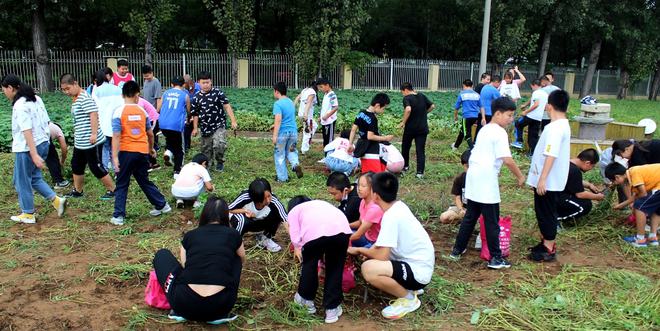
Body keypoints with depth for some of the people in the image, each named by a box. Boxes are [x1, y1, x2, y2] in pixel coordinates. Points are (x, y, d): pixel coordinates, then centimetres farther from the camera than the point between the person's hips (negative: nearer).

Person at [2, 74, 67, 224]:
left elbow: (27, 131, -24)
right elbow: (45, 122, 11)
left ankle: (28, 214, 18)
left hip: (27, 148, -9)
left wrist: (34, 155, -26)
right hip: (43, 143, 9)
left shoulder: (20, 106, -18)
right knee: (34, 178, 20)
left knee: (22, 181, 8)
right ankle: (56, 200, 10)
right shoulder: (36, 99, 8)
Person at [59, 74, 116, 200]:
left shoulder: (85, 97, -17)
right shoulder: (76, 99, 14)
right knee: (76, 165, 18)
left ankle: (112, 190, 10)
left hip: (91, 142, -10)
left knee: (96, 167, -2)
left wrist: (94, 134, -29)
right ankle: (77, 191, 32)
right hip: (80, 142, 10)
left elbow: (93, 114, -26)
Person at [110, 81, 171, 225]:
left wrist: (115, 157, -13)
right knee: (144, 181, 20)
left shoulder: (118, 112, -8)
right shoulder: (142, 111, 4)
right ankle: (162, 205, 26)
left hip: (126, 152, -4)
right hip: (142, 151, 4)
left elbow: (116, 136, -14)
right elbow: (150, 133, 12)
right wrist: (151, 148, 29)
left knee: (122, 185, 6)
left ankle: (118, 216, 6)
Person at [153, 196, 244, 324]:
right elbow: (242, 261, 32)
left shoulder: (189, 235, 13)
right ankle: (220, 314, 13)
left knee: (162, 254, 25)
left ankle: (180, 311, 11)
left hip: (186, 303, 0)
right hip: (220, 305, 0)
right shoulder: (233, 235, 12)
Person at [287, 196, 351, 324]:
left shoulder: (294, 211, 33)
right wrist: (323, 253, 49)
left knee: (309, 263, 25)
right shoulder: (320, 203, 45)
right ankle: (332, 308, 26)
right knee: (335, 268, 21)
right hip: (341, 229, 3)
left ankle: (306, 299, 42)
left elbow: (295, 234, 14)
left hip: (315, 232, -3)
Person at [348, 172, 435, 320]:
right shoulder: (398, 206, 3)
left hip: (418, 271, -9)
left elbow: (382, 256, -23)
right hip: (418, 263, 9)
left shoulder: (391, 217, -24)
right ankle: (408, 287, 17)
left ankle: (408, 298, -6)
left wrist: (360, 250, -5)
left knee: (368, 268, -27)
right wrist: (367, 252, 4)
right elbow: (385, 244, 17)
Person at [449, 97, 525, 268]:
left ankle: (457, 250, 24)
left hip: (474, 179, 9)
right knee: (492, 222, 1)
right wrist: (520, 177, -7)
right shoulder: (500, 133, -11)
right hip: (487, 182, -8)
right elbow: (507, 159, -19)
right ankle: (496, 258, 9)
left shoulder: (484, 130, 16)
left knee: (470, 217, 17)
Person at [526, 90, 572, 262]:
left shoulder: (556, 128, -21)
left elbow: (551, 155, -28)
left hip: (548, 181, -10)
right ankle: (546, 242, 32)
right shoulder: (563, 125, 11)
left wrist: (542, 179, -29)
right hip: (548, 180, 10)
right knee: (543, 212, 19)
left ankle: (549, 249, 10)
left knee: (547, 213, 0)